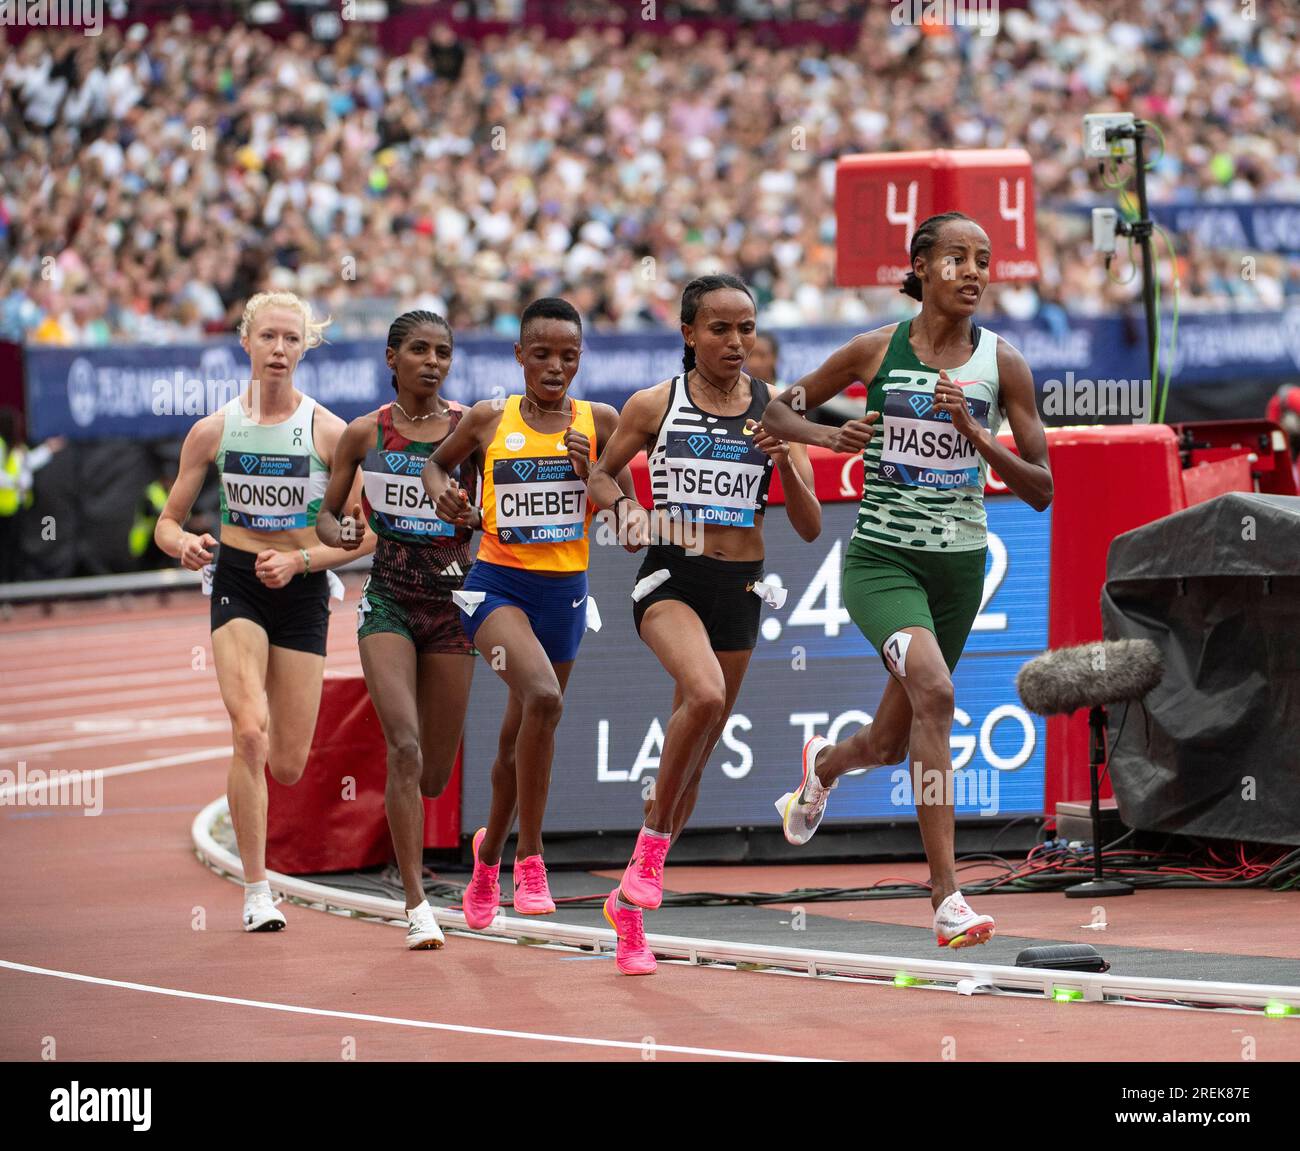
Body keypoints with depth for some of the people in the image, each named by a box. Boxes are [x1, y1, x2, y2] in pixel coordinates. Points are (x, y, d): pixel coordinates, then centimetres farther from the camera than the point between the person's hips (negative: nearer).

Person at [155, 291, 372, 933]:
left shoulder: (328, 432, -3)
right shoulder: (214, 430, 0)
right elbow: (168, 523, 7)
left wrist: (299, 560, -16)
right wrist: (184, 544, -16)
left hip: (302, 591, 1)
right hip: (237, 584, -1)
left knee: (289, 766, 1)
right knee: (250, 733, -22)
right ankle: (256, 891, -14)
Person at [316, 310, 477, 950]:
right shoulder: (365, 434, 2)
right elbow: (326, 513, 11)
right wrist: (338, 532, -11)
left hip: (451, 602, 1)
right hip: (388, 601, -1)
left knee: (434, 777, 7)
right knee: (404, 746, -20)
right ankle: (417, 906, -17)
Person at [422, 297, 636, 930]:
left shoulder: (599, 423, 0)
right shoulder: (489, 421, -2)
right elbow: (437, 461, 17)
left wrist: (592, 474, -14)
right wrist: (441, 492, -4)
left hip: (564, 591, 3)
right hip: (497, 584, -3)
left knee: (519, 734, 15)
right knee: (543, 697, -29)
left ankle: (490, 849, 42)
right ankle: (529, 857, -19)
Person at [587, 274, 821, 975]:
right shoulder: (655, 405, -2)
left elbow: (810, 528, 2)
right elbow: (600, 473, 12)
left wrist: (785, 462, -15)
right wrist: (623, 506, -10)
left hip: (739, 588, 3)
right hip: (671, 578, -3)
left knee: (695, 753, 9)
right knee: (705, 695, -33)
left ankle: (629, 905, 24)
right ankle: (653, 844, -16)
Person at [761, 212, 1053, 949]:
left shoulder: (1002, 363, -2)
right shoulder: (876, 350, -3)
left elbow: (1041, 490, -3)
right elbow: (777, 411, 10)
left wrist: (976, 436, -18)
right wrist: (828, 437, -11)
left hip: (959, 564, 3)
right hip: (882, 558, -3)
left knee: (892, 743, 13)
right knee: (933, 688, -29)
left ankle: (823, 766, 53)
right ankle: (947, 893, -28)